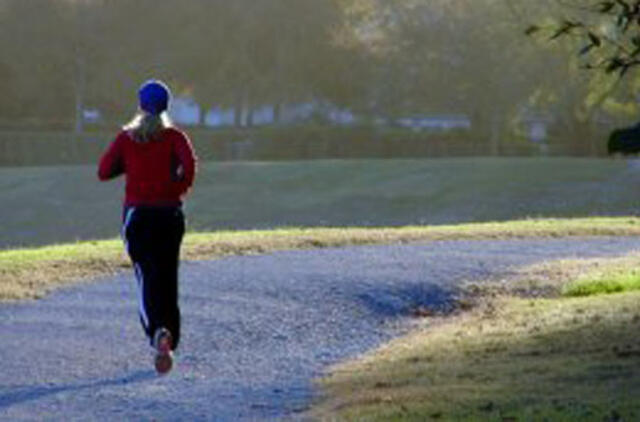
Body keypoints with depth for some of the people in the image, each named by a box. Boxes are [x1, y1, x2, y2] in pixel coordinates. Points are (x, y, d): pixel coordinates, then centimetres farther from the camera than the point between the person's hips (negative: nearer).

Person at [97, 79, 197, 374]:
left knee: (147, 277, -6)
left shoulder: (126, 138, 2)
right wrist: (179, 189, 1)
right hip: (170, 214, 1)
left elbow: (104, 171, 1)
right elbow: (189, 163, -17)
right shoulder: (174, 136, 0)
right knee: (168, 279, 12)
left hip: (137, 213, -1)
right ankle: (169, 344, 14)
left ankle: (158, 331, -32)